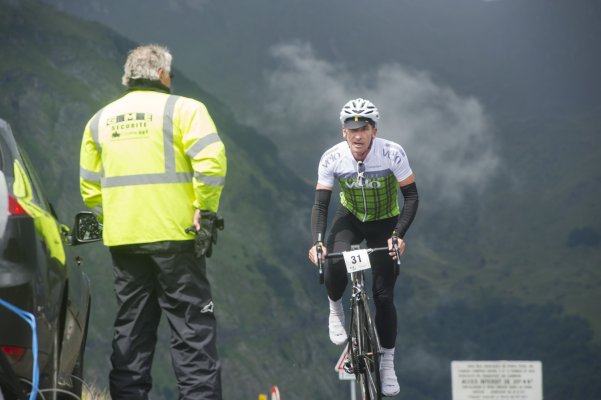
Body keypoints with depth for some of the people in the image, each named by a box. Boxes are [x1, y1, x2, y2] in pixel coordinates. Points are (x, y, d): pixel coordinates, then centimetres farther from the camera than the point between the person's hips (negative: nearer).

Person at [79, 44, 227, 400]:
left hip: (121, 238, 5)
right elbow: (211, 159, -16)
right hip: (174, 236, -5)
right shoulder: (183, 109, -2)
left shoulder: (100, 120, 15)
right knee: (193, 328, -3)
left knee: (131, 329, 10)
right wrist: (205, 208, -9)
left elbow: (90, 184, 16)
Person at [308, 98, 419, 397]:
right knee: (335, 264, -31)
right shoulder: (332, 158, -23)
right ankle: (335, 310, 1)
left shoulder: (392, 153, -27)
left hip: (385, 224, -1)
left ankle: (388, 363, 8)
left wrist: (399, 235, -33)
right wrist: (317, 242, -35)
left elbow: (412, 196, -21)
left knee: (384, 294, -7)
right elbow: (320, 204, -20)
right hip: (350, 218, 1)